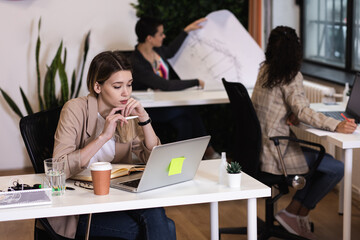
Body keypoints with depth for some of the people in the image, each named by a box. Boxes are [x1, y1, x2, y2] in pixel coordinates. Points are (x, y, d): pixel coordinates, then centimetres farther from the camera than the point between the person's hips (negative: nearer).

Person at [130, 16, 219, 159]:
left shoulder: (155, 49, -3)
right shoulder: (136, 64, -28)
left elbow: (170, 52, 24)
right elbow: (166, 85, -31)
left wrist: (186, 31, 22)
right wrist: (196, 82, -21)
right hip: (151, 110, -7)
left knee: (184, 124, -17)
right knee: (189, 109, -18)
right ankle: (207, 150, 1)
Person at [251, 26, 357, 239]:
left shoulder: (265, 70, 7)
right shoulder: (291, 76, -16)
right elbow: (303, 111, -26)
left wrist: (289, 116, 0)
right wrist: (337, 126, -34)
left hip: (260, 144, 9)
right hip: (277, 150, -9)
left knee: (320, 160, 21)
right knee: (338, 169, -5)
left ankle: (296, 212, 16)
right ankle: (294, 214, 3)